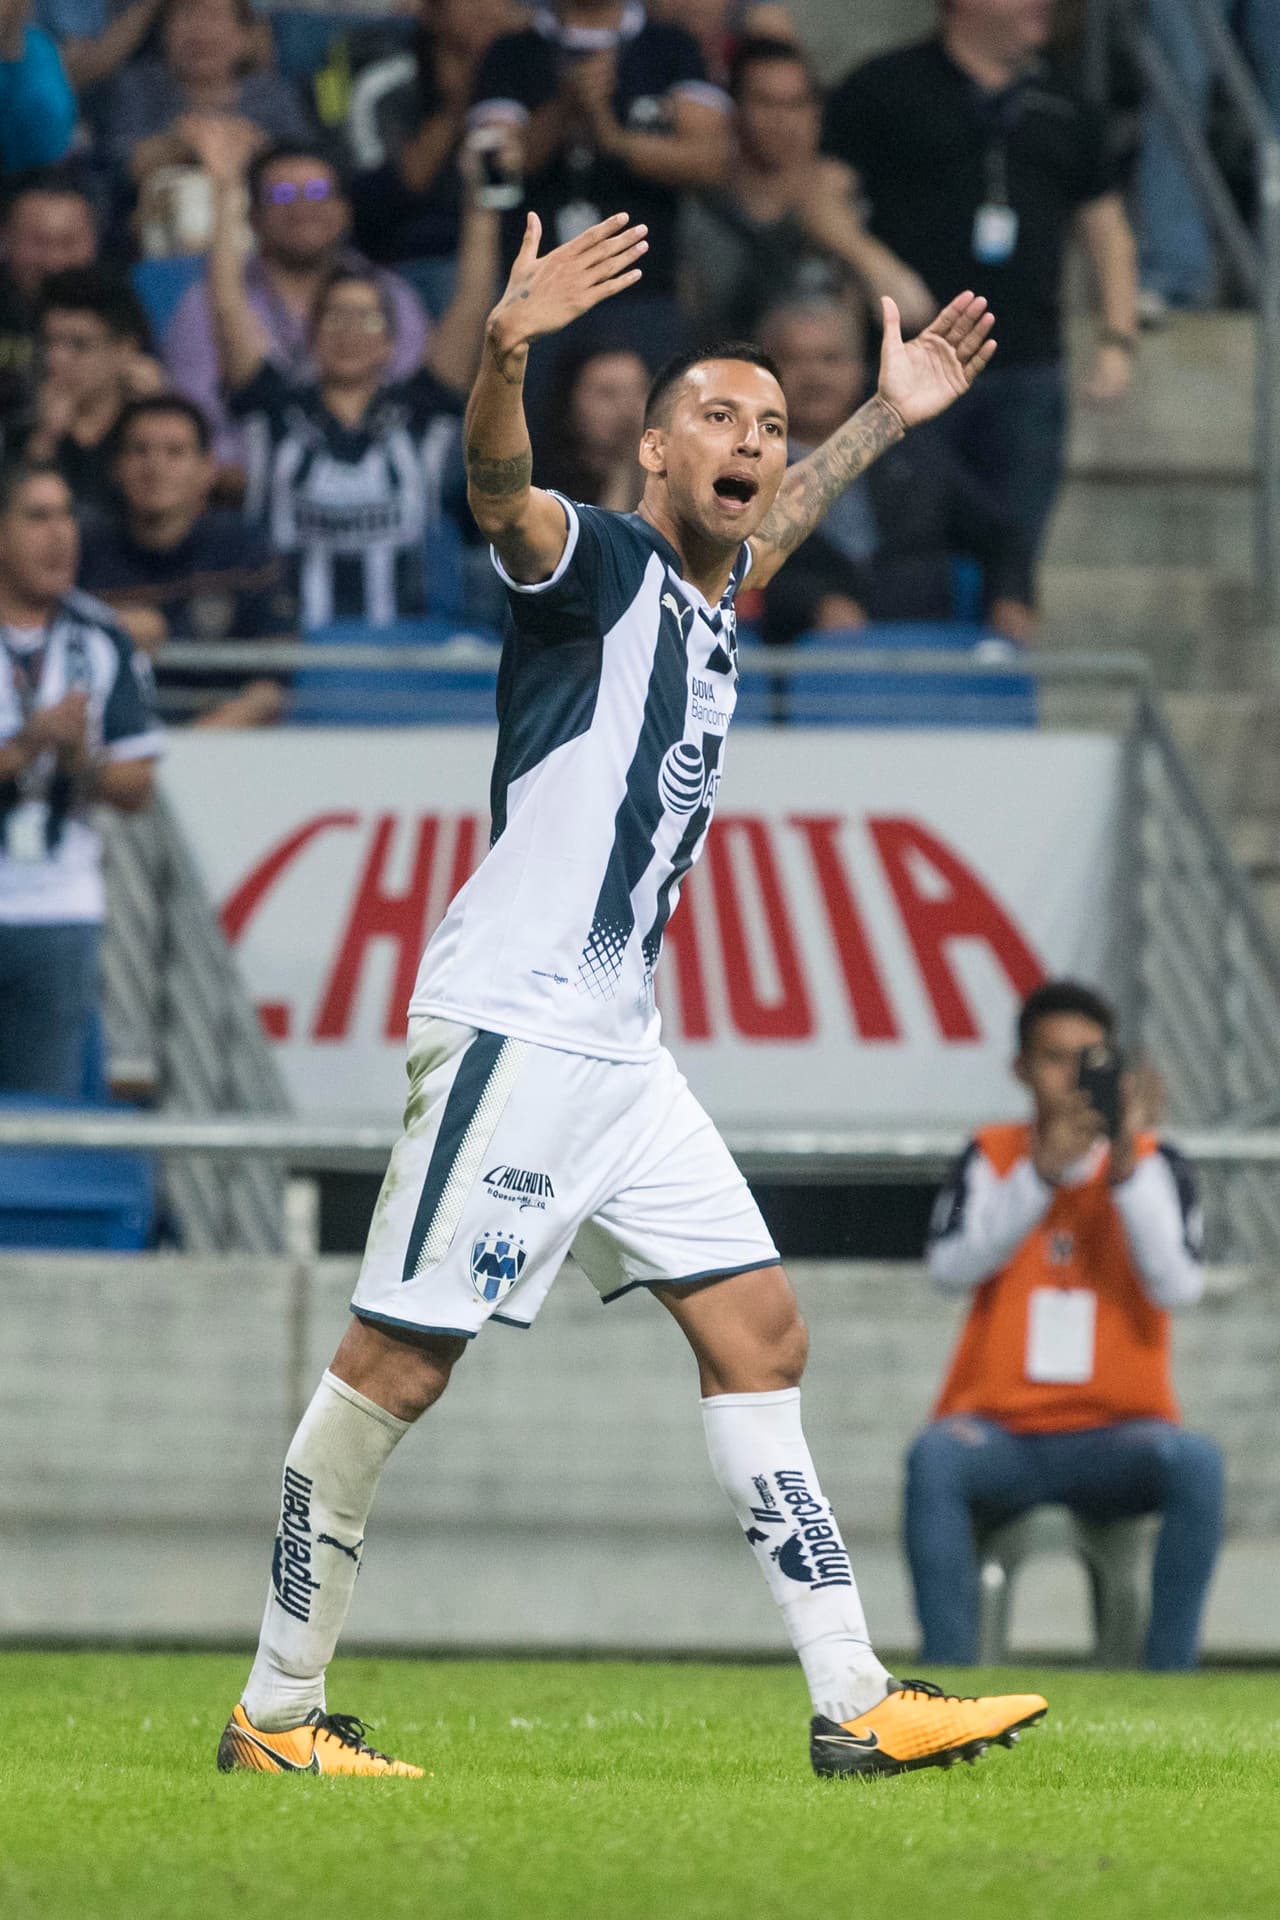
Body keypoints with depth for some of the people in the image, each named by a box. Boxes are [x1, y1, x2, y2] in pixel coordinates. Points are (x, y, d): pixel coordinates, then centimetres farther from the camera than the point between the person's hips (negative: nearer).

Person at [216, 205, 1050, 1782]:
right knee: (398, 1361, -7)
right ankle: (276, 1712, -1)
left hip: (621, 1046, 9)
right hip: (513, 1025, -9)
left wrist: (886, 416, 45)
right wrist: (506, 353, -49)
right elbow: (501, 496, -30)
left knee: (756, 1329, 6)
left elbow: (768, 524, 43)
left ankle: (854, 1706, 7)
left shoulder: (707, 590, 18)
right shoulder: (598, 561, -7)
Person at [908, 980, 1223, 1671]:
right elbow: (951, 1269, -9)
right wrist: (1041, 1173, -19)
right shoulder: (991, 1156, 7)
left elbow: (1178, 1286, -11)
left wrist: (1126, 1170, -22)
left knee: (1196, 1461, -33)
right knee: (934, 1458, -34)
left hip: (1114, 1435, 0)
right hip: (999, 1429, 0)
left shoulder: (1155, 1164, 4)